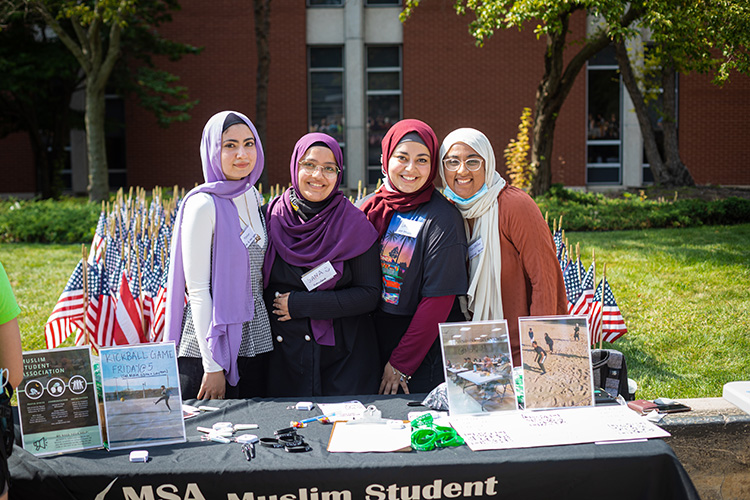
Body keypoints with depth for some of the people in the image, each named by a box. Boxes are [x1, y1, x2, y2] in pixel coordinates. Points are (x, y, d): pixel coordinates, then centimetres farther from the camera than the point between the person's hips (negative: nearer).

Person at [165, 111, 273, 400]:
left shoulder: (253, 197, 8)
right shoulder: (204, 205, -14)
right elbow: (197, 289, -15)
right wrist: (212, 364, -17)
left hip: (255, 341, 7)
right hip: (211, 345, -7)